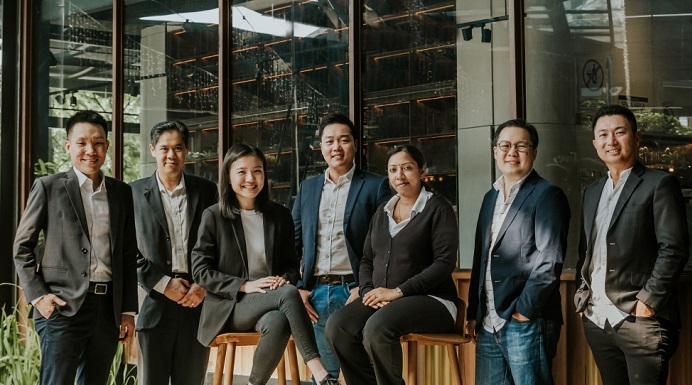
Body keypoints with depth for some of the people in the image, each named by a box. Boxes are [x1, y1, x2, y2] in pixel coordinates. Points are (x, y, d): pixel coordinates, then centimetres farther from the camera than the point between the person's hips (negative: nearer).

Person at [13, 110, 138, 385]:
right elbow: (22, 247, 3)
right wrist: (38, 295, -8)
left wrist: (128, 310, 11)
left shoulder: (121, 193, 13)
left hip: (108, 308, 4)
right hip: (64, 308, -4)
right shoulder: (48, 187, 2)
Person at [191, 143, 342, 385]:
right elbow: (201, 271, -1)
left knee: (277, 323, -37)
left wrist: (285, 279, -8)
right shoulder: (213, 217, 2)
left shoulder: (280, 216, 12)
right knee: (288, 293, -33)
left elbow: (291, 264, 17)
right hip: (229, 306, -3)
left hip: (270, 303, 3)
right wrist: (244, 286, -13)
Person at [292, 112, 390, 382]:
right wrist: (298, 288, 4)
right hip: (316, 295, 4)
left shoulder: (375, 186, 1)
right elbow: (292, 245, 16)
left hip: (354, 292, -4)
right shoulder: (307, 188, 16)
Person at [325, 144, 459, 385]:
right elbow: (367, 259, 19)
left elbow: (445, 263, -12)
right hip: (382, 300, 6)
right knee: (337, 326, -21)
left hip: (430, 300, -6)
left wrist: (399, 291, -17)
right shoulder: (382, 212, 18)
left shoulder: (438, 208, -2)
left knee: (377, 327, -35)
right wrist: (368, 291, -4)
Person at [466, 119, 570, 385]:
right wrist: (473, 313, 15)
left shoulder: (547, 195, -5)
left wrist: (524, 311, -16)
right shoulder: (491, 197, 18)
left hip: (527, 323, -7)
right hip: (489, 324, 7)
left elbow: (550, 262, -14)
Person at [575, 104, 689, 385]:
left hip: (640, 320, -6)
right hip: (596, 320, 6)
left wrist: (648, 302, -15)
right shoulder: (592, 192, 19)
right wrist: (581, 297, 10)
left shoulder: (659, 184, -3)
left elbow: (674, 248, -10)